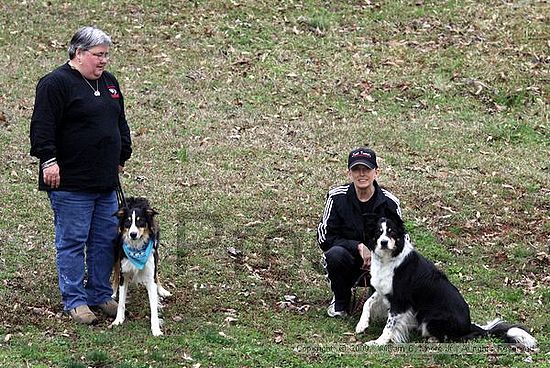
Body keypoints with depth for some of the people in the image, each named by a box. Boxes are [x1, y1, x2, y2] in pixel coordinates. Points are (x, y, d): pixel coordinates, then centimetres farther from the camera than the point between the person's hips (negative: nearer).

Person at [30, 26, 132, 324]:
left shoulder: (108, 82, 16)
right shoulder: (55, 83, -10)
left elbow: (120, 123, 25)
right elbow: (43, 126, -15)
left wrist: (121, 157, 21)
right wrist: (49, 160, -20)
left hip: (105, 182, 8)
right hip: (70, 182, -8)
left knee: (106, 240, 10)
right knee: (73, 241, -2)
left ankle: (100, 295, 21)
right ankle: (74, 301, 5)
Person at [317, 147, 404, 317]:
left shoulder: (390, 202, -7)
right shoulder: (337, 197, -10)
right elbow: (324, 238, -12)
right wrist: (358, 247, -24)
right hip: (348, 256, 0)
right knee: (335, 254, -35)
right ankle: (341, 301, -7)